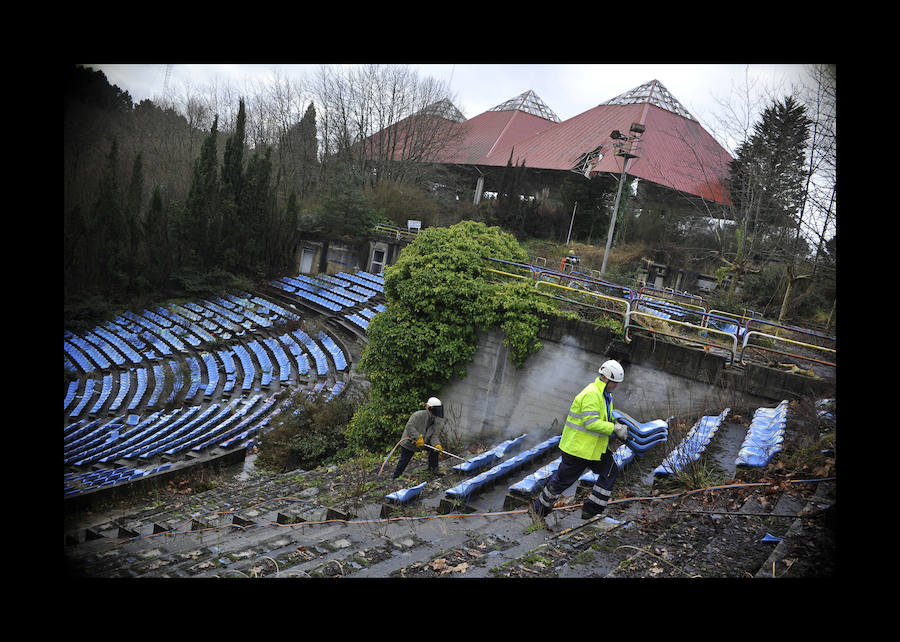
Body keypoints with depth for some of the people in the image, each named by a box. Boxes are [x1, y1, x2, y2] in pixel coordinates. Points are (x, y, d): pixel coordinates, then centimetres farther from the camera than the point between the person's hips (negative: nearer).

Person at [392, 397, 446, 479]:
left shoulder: (438, 421, -11)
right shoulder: (419, 415, -27)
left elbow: (434, 436, -16)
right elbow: (409, 426, -32)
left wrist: (437, 445, -35)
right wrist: (418, 437, -38)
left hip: (424, 441, 5)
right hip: (409, 441, -5)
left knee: (434, 448, -11)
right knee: (404, 460, -3)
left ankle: (433, 469, 5)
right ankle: (395, 476, 16)